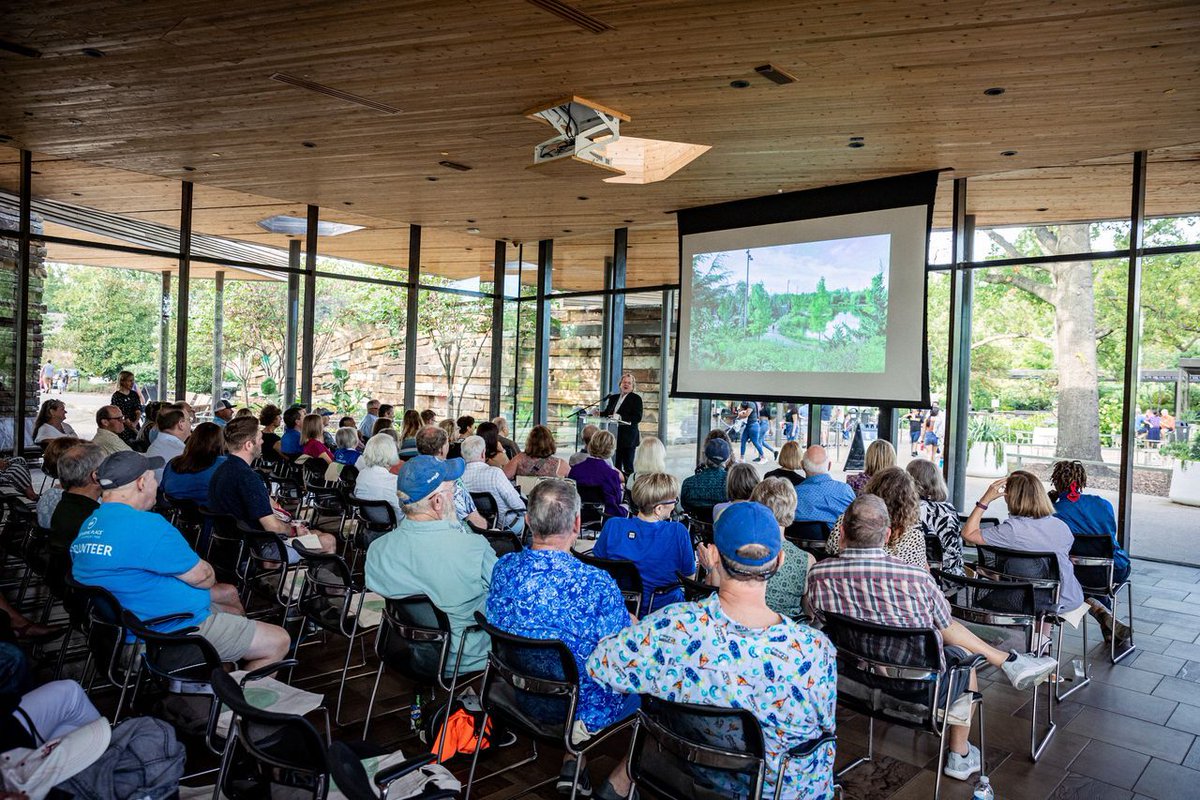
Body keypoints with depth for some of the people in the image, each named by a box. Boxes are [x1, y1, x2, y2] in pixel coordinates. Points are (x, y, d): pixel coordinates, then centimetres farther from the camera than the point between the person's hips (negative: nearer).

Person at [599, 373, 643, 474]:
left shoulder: (636, 398, -2)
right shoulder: (613, 398, 16)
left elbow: (637, 417, -12)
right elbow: (607, 413, 17)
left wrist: (620, 417, -21)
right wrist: (599, 413, -4)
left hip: (628, 437, -5)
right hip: (615, 436, 5)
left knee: (627, 466, -2)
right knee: (616, 465, 8)